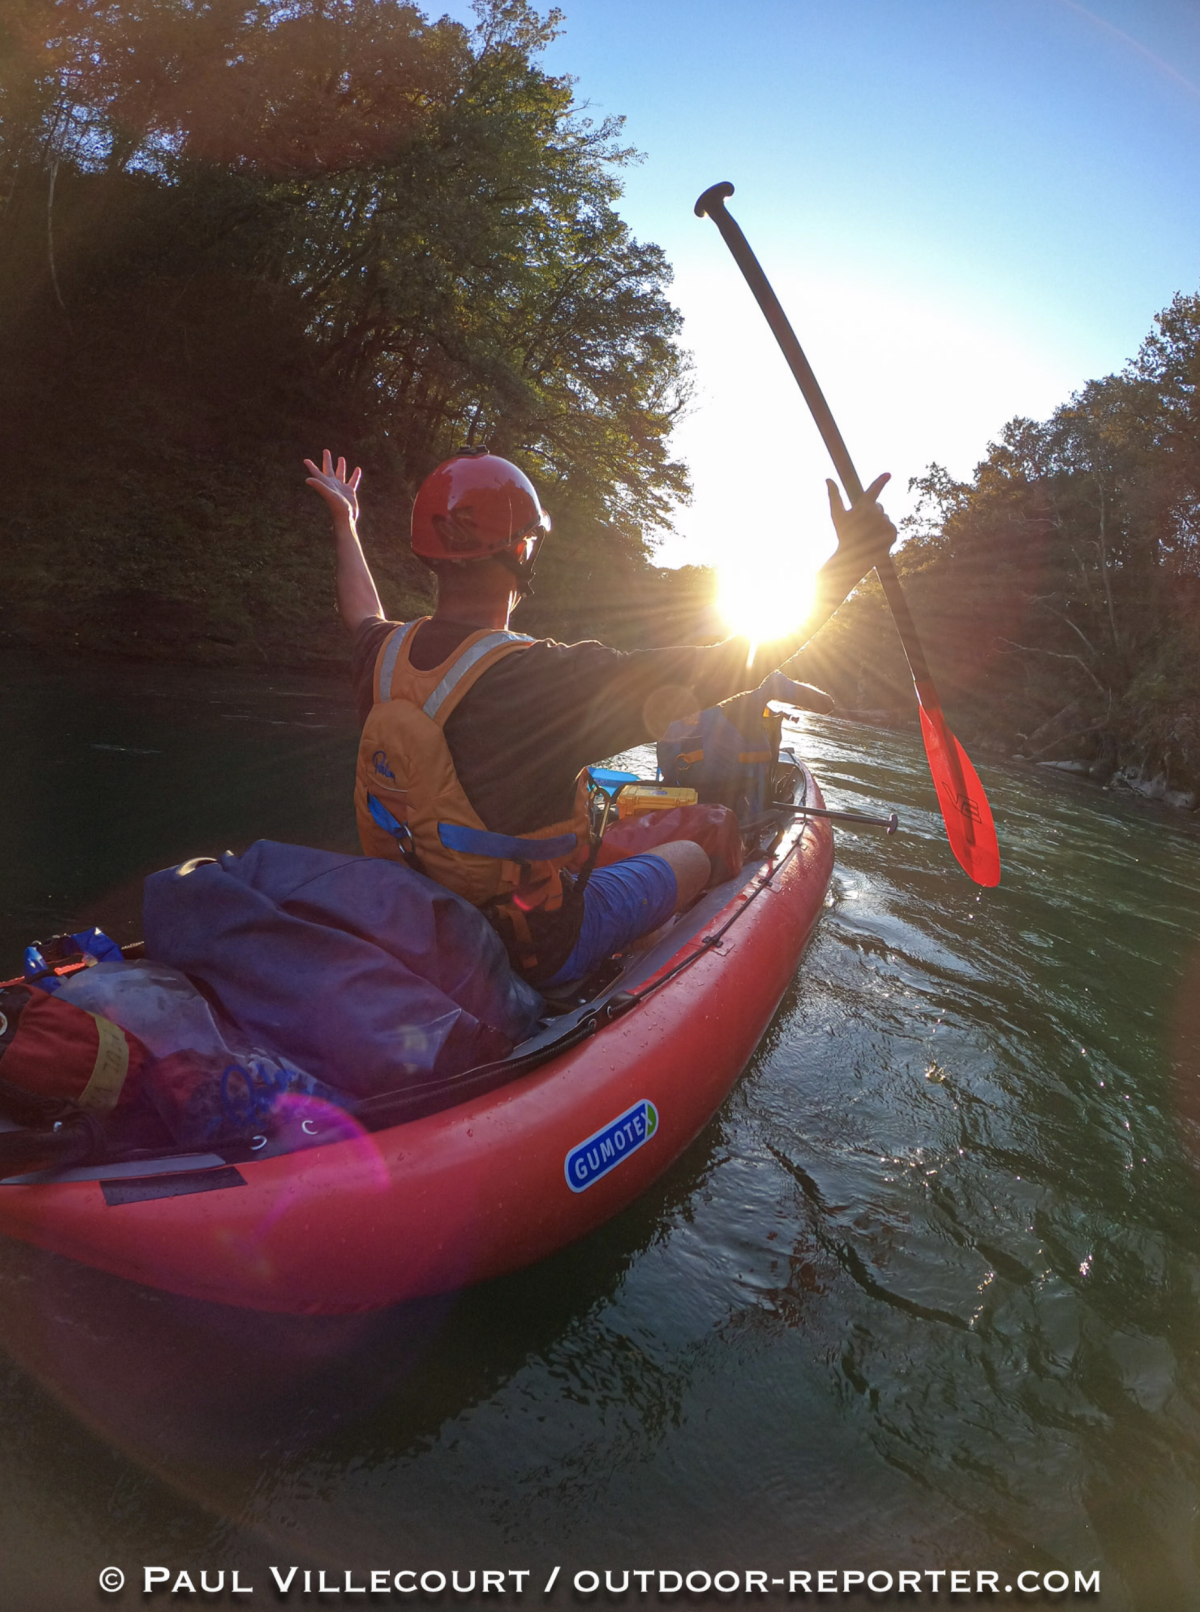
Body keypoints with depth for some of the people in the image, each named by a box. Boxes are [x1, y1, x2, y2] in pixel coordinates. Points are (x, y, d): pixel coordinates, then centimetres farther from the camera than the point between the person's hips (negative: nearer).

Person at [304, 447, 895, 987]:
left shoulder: (384, 656, -11)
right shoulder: (547, 678, -33)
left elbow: (362, 615, 16)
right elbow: (732, 665, -28)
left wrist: (345, 520, 32)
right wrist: (846, 563, -18)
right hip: (538, 952, -6)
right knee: (689, 855, 17)